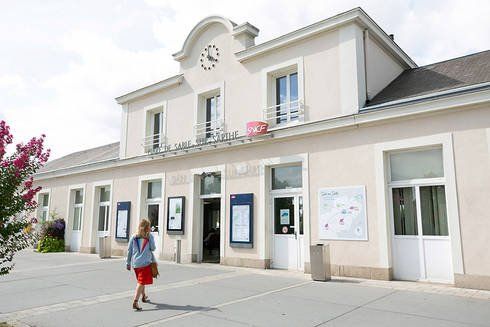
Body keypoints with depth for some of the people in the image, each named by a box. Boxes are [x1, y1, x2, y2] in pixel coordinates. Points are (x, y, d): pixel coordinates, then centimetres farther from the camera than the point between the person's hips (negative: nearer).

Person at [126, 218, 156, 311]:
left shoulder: (133, 237, 4)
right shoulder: (149, 236, -6)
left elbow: (129, 250, 6)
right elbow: (153, 248, -6)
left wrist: (128, 263, 13)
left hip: (135, 263, 5)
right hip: (145, 262, -5)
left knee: (140, 281, 23)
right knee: (141, 282, -5)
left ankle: (143, 296, 42)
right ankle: (135, 302, -18)